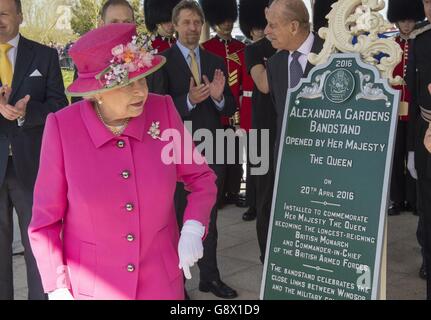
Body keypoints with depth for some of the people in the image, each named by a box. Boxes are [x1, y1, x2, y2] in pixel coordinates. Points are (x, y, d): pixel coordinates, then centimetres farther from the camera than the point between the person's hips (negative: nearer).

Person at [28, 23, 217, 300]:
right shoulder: (63, 127, -17)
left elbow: (201, 177, 0)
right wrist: (57, 288, -9)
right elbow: (46, 218, -8)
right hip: (90, 286, -2)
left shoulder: (163, 110, -12)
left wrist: (193, 229, -15)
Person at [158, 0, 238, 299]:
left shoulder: (216, 62, 8)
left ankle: (210, 276, 27)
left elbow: (230, 108, 6)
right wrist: (189, 100, -27)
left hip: (211, 151, 5)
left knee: (209, 218, 14)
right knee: (174, 219, 7)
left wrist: (218, 97, -15)